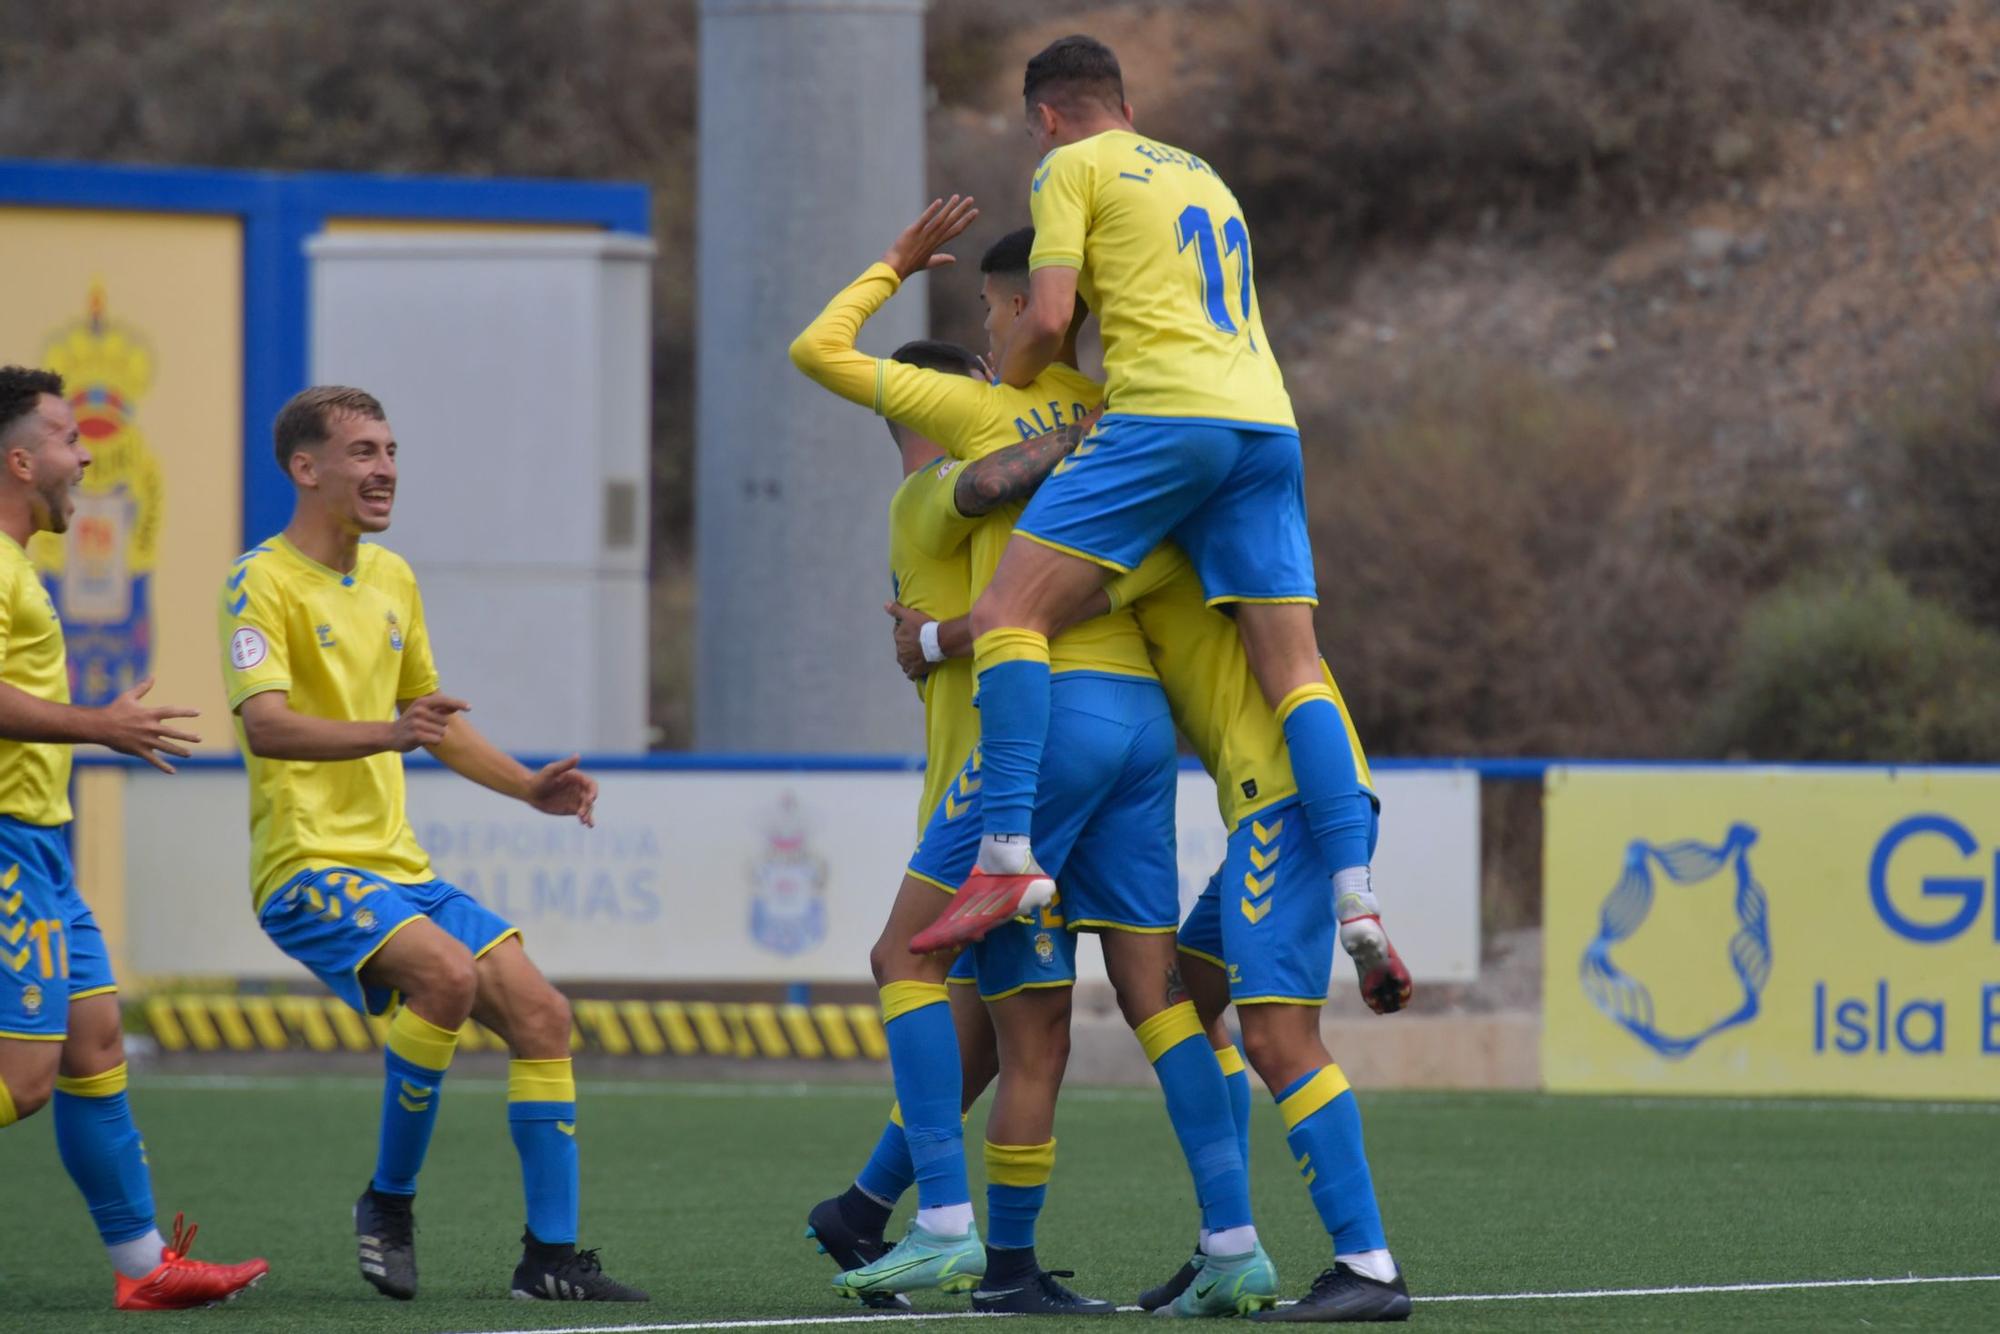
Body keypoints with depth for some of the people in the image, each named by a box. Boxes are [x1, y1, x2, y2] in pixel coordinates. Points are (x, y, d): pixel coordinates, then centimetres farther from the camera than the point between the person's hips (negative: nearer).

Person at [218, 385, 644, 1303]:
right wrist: (386, 733, -38)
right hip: (311, 867, -8)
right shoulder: (262, 583, -9)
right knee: (446, 974, -31)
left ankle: (551, 1255, 4)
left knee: (540, 1014, -2)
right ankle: (389, 1204, -14)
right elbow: (265, 723, -23)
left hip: (399, 869, 8)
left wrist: (528, 786, 15)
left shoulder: (391, 579, 16)